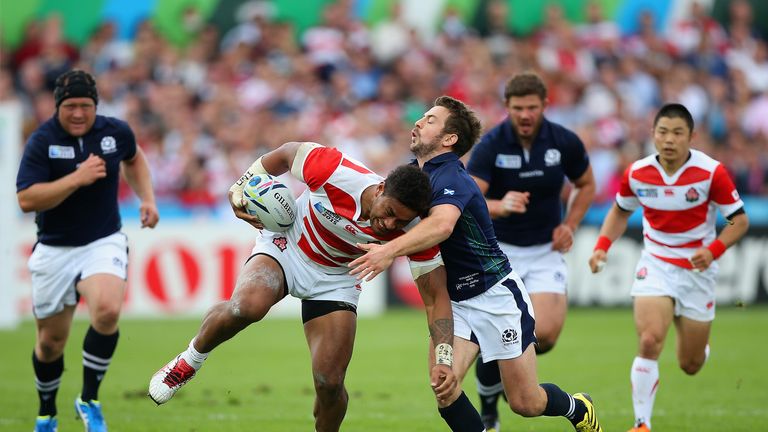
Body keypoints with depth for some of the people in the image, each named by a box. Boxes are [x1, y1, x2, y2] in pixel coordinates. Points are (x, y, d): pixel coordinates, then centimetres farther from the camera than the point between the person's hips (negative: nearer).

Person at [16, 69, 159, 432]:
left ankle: (89, 400, -10)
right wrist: (77, 178, -28)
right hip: (54, 249, -1)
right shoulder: (42, 141, -13)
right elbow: (26, 199, -23)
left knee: (107, 310, -28)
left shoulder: (116, 132, -3)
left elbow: (133, 158, 22)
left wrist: (147, 198, 8)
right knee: (51, 341, 8)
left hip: (104, 243, 1)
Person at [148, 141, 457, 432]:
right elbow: (286, 153, -11)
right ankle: (190, 360, -4)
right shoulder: (334, 171, -33)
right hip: (286, 248, -2)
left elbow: (435, 296, -18)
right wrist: (240, 188, -18)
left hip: (336, 280, 2)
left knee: (330, 383, -11)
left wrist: (444, 360, -28)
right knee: (247, 305, -34)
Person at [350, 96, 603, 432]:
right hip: (455, 301, 7)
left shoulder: (450, 178, -23)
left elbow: (441, 225, -44)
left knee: (525, 404, 3)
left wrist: (390, 251, -57)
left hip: (496, 293, -7)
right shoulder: (416, 174, 5)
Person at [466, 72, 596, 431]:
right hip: (497, 250, -1)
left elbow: (586, 185, 11)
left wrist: (569, 225, -4)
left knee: (545, 334, -17)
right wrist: (500, 206, -45)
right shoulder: (490, 145, -17)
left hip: (545, 250, 1)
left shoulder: (565, 142, -9)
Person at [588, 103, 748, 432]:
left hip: (697, 270, -1)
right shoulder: (637, 173, -7)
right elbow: (620, 211, 12)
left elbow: (739, 220, -10)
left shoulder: (711, 172, -16)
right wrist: (602, 246, -3)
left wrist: (712, 250, -26)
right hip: (655, 265, 1)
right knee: (649, 341, -23)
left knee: (690, 365, 8)